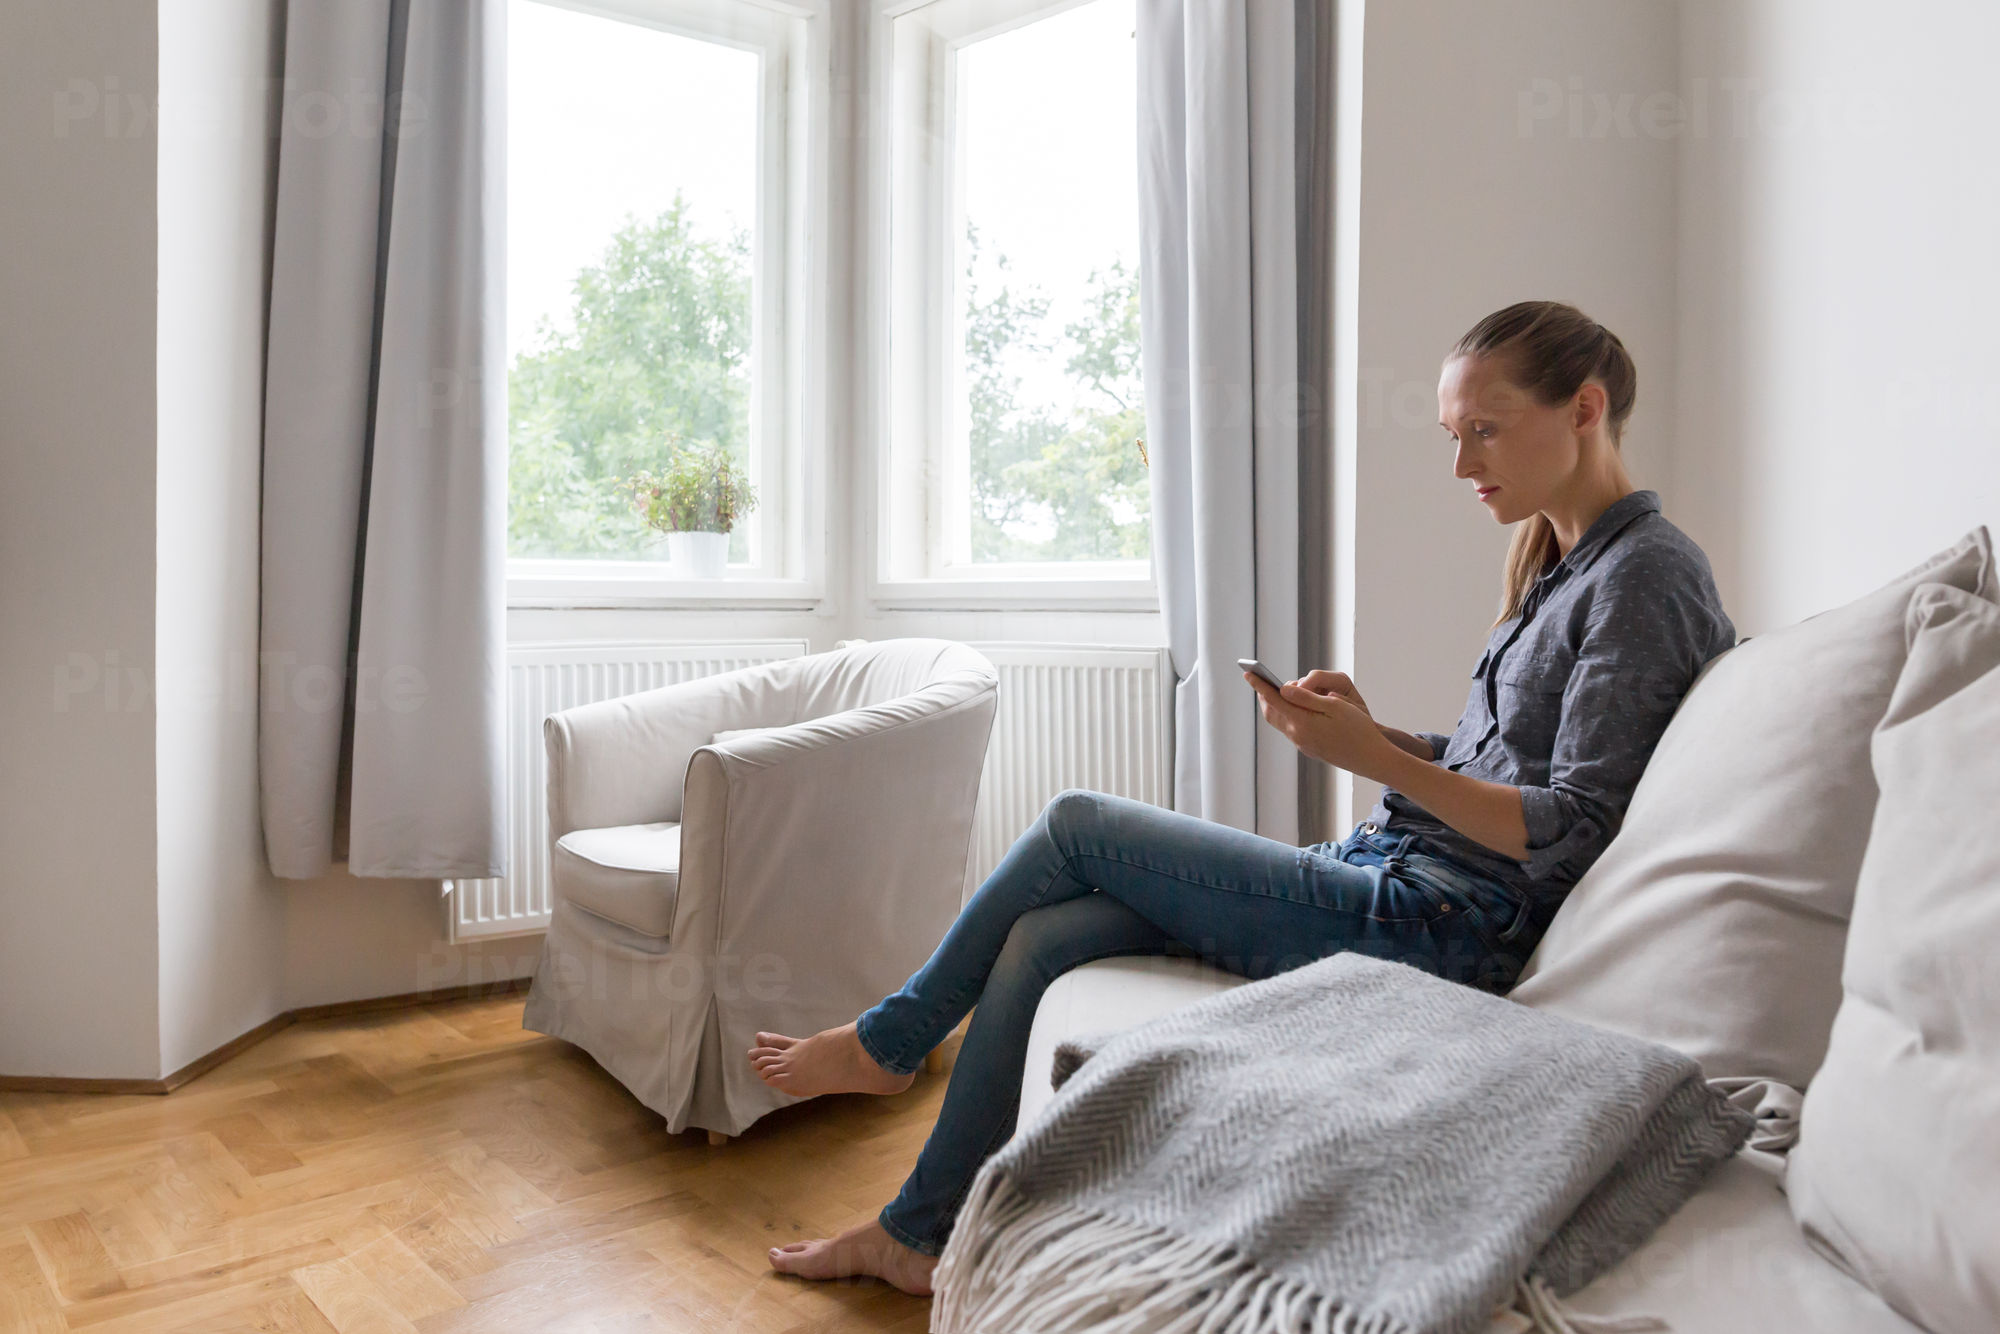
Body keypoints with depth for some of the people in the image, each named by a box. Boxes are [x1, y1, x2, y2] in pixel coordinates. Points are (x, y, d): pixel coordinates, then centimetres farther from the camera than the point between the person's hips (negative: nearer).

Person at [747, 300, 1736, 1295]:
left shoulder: (1649, 575, -10)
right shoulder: (1558, 564, 18)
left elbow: (1571, 831, -17)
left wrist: (1373, 759, -21)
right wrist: (1369, 728, 2)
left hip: (1435, 924, -9)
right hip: (1385, 875, 9)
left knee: (1074, 825, -6)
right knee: (1040, 940, -2)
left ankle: (887, 1043, 17)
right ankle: (919, 1235, 13)